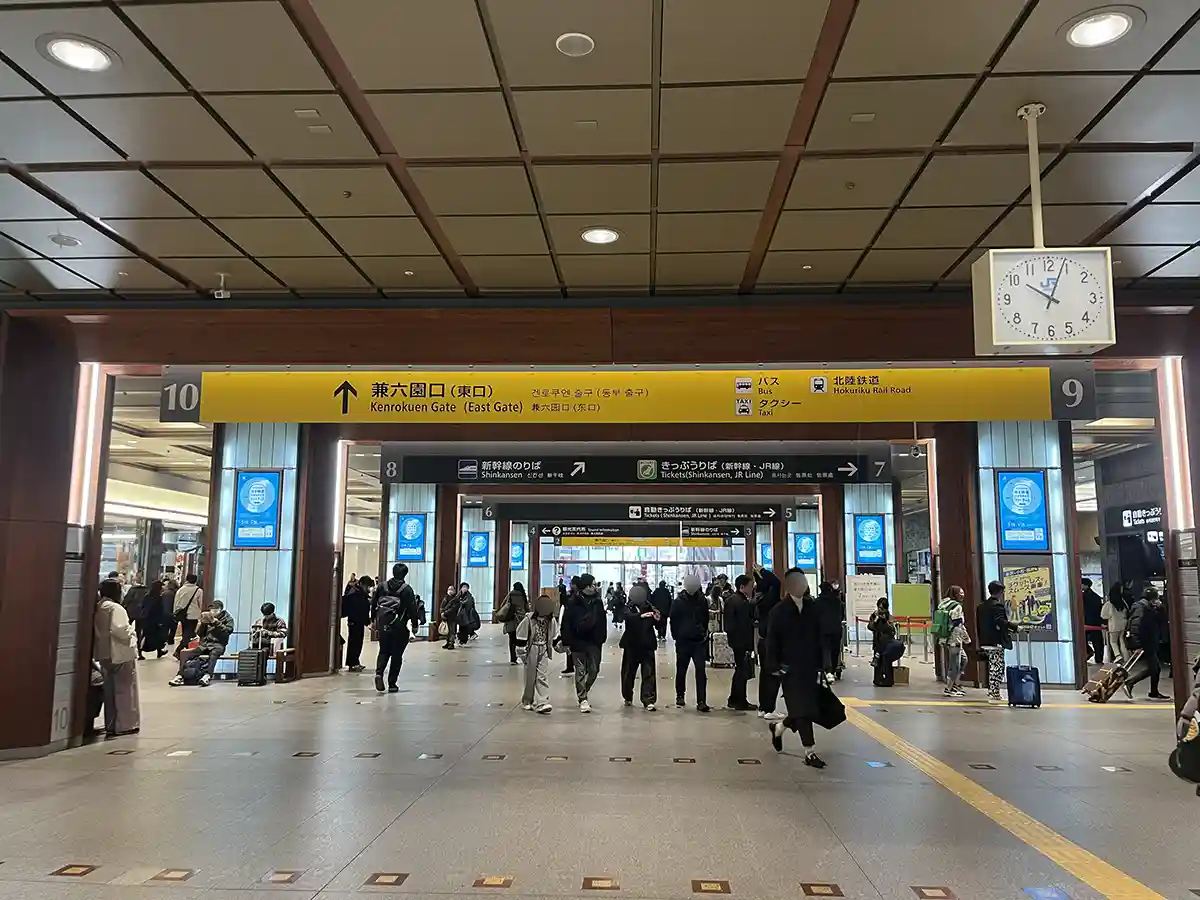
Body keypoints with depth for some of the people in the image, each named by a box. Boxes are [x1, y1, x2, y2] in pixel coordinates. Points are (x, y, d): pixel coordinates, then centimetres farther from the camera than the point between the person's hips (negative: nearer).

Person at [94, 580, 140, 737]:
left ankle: (111, 724, 21)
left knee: (110, 689, 15)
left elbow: (101, 630, 11)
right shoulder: (115, 608, -17)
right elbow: (119, 630, -25)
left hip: (105, 653, 8)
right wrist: (132, 633, -8)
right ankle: (124, 724, 4)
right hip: (120, 654, -8)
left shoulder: (98, 607, 9)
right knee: (124, 689, 0)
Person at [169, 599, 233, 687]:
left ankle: (208, 676, -55)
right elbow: (199, 633, 16)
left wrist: (215, 622, -15)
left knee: (214, 653, -41)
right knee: (183, 652, -18)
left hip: (218, 644, -5)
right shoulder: (208, 617, 18)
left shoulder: (228, 619, 8)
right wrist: (203, 623, -2)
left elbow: (227, 631, -10)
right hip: (204, 644, 5)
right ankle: (180, 675, -24)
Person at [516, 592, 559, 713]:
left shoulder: (551, 620, -3)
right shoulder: (528, 619, -16)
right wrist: (522, 653, -11)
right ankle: (527, 701, 24)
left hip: (544, 650, 3)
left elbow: (555, 636, 13)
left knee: (543, 677, -5)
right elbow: (521, 636, -11)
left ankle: (541, 703, -7)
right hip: (531, 650, -3)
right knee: (530, 677, 7)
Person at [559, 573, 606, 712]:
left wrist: (602, 638, 4)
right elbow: (566, 623, -6)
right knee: (581, 671, 1)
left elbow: (603, 621, 10)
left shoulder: (598, 601, 4)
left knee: (594, 670, 7)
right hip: (578, 642, -4)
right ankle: (582, 699, 7)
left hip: (594, 641, 4)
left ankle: (582, 692, 30)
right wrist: (567, 642, -9)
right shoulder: (573, 602, -7)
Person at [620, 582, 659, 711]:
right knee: (628, 672, 9)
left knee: (649, 673, -5)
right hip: (631, 644, 0)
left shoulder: (650, 607, 2)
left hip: (647, 644, 0)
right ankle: (628, 698, 29)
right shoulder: (628, 607, -3)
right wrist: (641, 615, -41)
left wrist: (657, 619, -25)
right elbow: (628, 616, -25)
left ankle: (648, 701, -2)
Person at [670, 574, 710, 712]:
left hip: (699, 641, 1)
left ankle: (701, 701, -4)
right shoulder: (678, 601, -4)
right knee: (681, 670, 11)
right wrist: (676, 636, -5)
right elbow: (673, 620, -1)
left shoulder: (702, 600, 2)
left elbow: (706, 618, 11)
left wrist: (704, 633, 5)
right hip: (683, 641, -1)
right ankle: (680, 696, 27)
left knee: (701, 671, -5)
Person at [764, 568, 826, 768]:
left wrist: (819, 666, 3)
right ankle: (809, 752, 3)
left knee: (808, 710, 8)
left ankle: (779, 727, 36)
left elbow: (819, 638, 7)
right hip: (789, 667, -5)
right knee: (802, 709, -6)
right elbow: (771, 640, -6)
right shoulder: (779, 611, -7)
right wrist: (774, 666, -12)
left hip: (809, 667, 5)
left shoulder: (812, 607, 4)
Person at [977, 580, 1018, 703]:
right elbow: (1001, 621, -26)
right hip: (996, 642, -9)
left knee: (992, 669, 16)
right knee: (997, 669, -4)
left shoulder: (981, 606, 14)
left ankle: (992, 692, 21)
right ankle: (994, 695, -4)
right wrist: (1015, 628, -27)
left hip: (985, 642, 9)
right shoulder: (997, 605, -12)